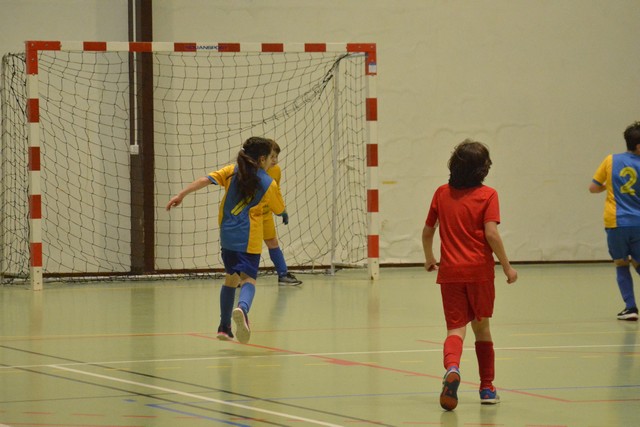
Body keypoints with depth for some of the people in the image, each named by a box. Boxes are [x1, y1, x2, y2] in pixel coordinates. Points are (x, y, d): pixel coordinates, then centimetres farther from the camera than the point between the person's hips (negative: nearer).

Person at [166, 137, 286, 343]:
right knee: (248, 278, -12)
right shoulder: (269, 184, -2)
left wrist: (181, 195, -7)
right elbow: (279, 210, 12)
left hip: (227, 235, 5)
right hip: (249, 239, -5)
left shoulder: (232, 171, 6)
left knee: (231, 278, 21)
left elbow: (205, 180, -6)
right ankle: (242, 308, -47)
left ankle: (224, 327, 27)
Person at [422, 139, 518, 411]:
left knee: (456, 328, -3)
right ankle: (487, 388, 24)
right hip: (480, 271, -1)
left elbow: (427, 231, 13)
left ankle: (452, 368, -35)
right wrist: (507, 267, -5)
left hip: (450, 271, 1)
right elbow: (491, 234, -14)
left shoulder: (442, 194, 6)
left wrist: (429, 258, 31)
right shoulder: (487, 195, -4)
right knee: (481, 327, 16)